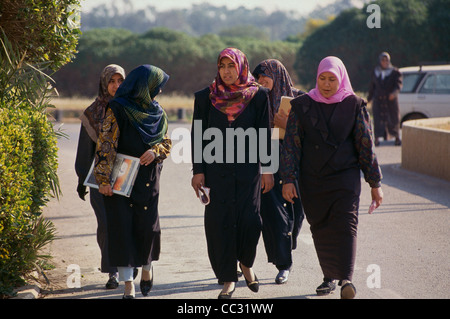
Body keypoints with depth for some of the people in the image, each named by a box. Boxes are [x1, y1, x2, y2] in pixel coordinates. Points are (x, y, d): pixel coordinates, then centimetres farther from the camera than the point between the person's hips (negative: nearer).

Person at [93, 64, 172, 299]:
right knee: (122, 225, -7)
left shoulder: (157, 113, 11)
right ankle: (128, 284, -2)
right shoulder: (117, 109, -7)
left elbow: (166, 142, 16)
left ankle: (147, 267, 30)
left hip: (147, 179, 4)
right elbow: (105, 144, -10)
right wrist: (104, 179, -16)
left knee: (148, 225, 0)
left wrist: (155, 151, -8)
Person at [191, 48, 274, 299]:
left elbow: (264, 134, 4)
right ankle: (228, 278, 10)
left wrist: (267, 169, 1)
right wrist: (198, 171, 0)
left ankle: (246, 264, 20)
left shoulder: (258, 95, 3)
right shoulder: (205, 97, 4)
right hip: (216, 170, 1)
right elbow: (198, 136, 6)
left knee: (250, 220, -9)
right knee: (219, 222, -1)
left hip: (248, 168, -1)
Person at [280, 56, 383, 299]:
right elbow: (291, 145, 2)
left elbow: (366, 145, 4)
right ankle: (329, 277, 21)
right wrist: (288, 179, -6)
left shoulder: (354, 105, 1)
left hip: (345, 176, -2)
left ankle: (346, 279, -25)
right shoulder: (302, 106, 3)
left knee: (345, 224, -16)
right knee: (320, 229, 6)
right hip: (312, 181, 2)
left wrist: (375, 183, 4)